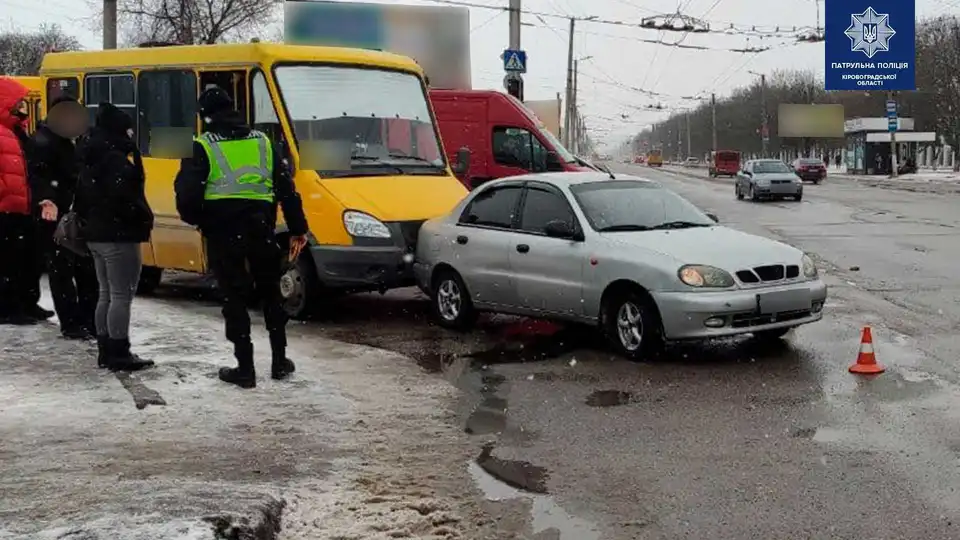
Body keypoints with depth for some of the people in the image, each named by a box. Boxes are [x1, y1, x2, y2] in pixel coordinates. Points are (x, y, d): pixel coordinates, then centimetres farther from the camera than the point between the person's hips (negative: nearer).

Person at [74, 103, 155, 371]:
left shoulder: (91, 159, 13)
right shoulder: (117, 159, -18)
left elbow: (81, 195, 18)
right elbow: (124, 197, -25)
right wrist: (144, 219, -11)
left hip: (95, 233, 10)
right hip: (118, 234, -10)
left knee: (106, 294, 15)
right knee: (122, 296, -6)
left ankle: (105, 351, 19)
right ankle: (119, 354, -5)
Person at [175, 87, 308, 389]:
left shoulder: (202, 147, -2)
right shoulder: (263, 142, 11)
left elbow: (186, 193, -11)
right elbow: (286, 188, 10)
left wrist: (196, 220, 9)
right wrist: (297, 229, 13)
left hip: (222, 233, -3)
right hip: (260, 229, 4)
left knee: (234, 297, 3)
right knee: (270, 293, 17)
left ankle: (245, 369, 4)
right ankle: (280, 361, 22)